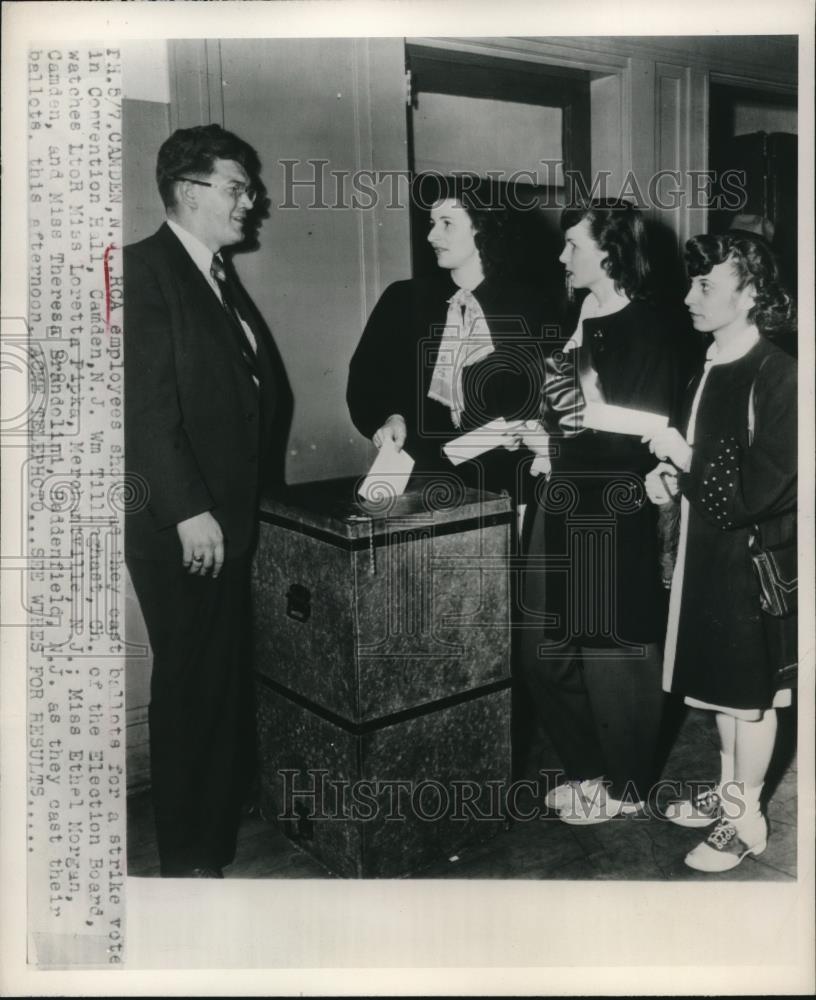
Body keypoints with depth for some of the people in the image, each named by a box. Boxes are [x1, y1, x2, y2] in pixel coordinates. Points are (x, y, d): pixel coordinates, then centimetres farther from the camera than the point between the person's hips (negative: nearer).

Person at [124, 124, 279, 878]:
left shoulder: (220, 278, 17)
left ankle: (220, 833, 29)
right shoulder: (144, 269, -8)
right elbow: (146, 405, -16)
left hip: (231, 519, 8)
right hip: (180, 529, -8)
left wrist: (241, 505, 8)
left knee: (226, 677, 13)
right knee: (189, 683, 1)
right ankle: (188, 858, 17)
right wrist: (186, 511, -19)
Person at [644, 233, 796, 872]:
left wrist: (684, 461, -15)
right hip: (709, 553, 8)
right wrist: (673, 476, 0)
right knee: (723, 684, 19)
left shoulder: (777, 376, -19)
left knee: (751, 693, 7)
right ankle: (730, 789, 36)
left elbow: (756, 491, -22)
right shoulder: (711, 369, 6)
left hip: (754, 560, -8)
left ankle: (746, 818, 23)